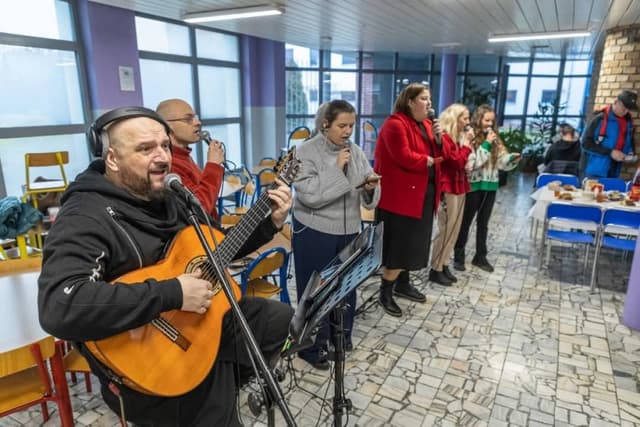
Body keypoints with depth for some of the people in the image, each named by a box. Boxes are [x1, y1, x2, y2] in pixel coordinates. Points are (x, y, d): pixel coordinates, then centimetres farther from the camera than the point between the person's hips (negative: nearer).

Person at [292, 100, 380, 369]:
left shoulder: (355, 152, 6)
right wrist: (336, 170, -22)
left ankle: (342, 335, 37)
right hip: (315, 233, -5)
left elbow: (368, 198, 8)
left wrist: (370, 188, -15)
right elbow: (309, 195, -23)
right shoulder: (306, 152, -11)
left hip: (348, 231, 6)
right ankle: (312, 347, 21)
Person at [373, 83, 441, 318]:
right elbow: (404, 158, -24)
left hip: (424, 192, 9)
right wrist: (429, 161, -9)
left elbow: (438, 154, 15)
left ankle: (403, 283, 33)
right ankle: (385, 293, 11)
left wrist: (438, 138, -4)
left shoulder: (426, 124, 14)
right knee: (399, 245, -4)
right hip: (401, 195, -9)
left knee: (413, 243, 17)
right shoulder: (395, 124, -14)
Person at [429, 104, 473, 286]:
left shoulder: (457, 137, 15)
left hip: (459, 187, 10)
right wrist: (467, 144, -10)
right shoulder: (444, 138, -14)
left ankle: (444, 265, 20)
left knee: (454, 230, 11)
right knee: (446, 230, -4)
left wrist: (466, 143, 6)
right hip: (448, 189, -10)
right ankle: (436, 269, 6)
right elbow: (457, 161, -19)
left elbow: (464, 163, 18)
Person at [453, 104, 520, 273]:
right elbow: (472, 162, -17)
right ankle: (458, 256, 17)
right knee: (466, 222, 6)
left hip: (490, 186, 6)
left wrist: (512, 159, -13)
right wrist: (486, 145, -18)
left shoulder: (494, 138, 7)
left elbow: (501, 161, 6)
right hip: (473, 185, -6)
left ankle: (480, 257, 26)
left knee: (483, 223, 15)